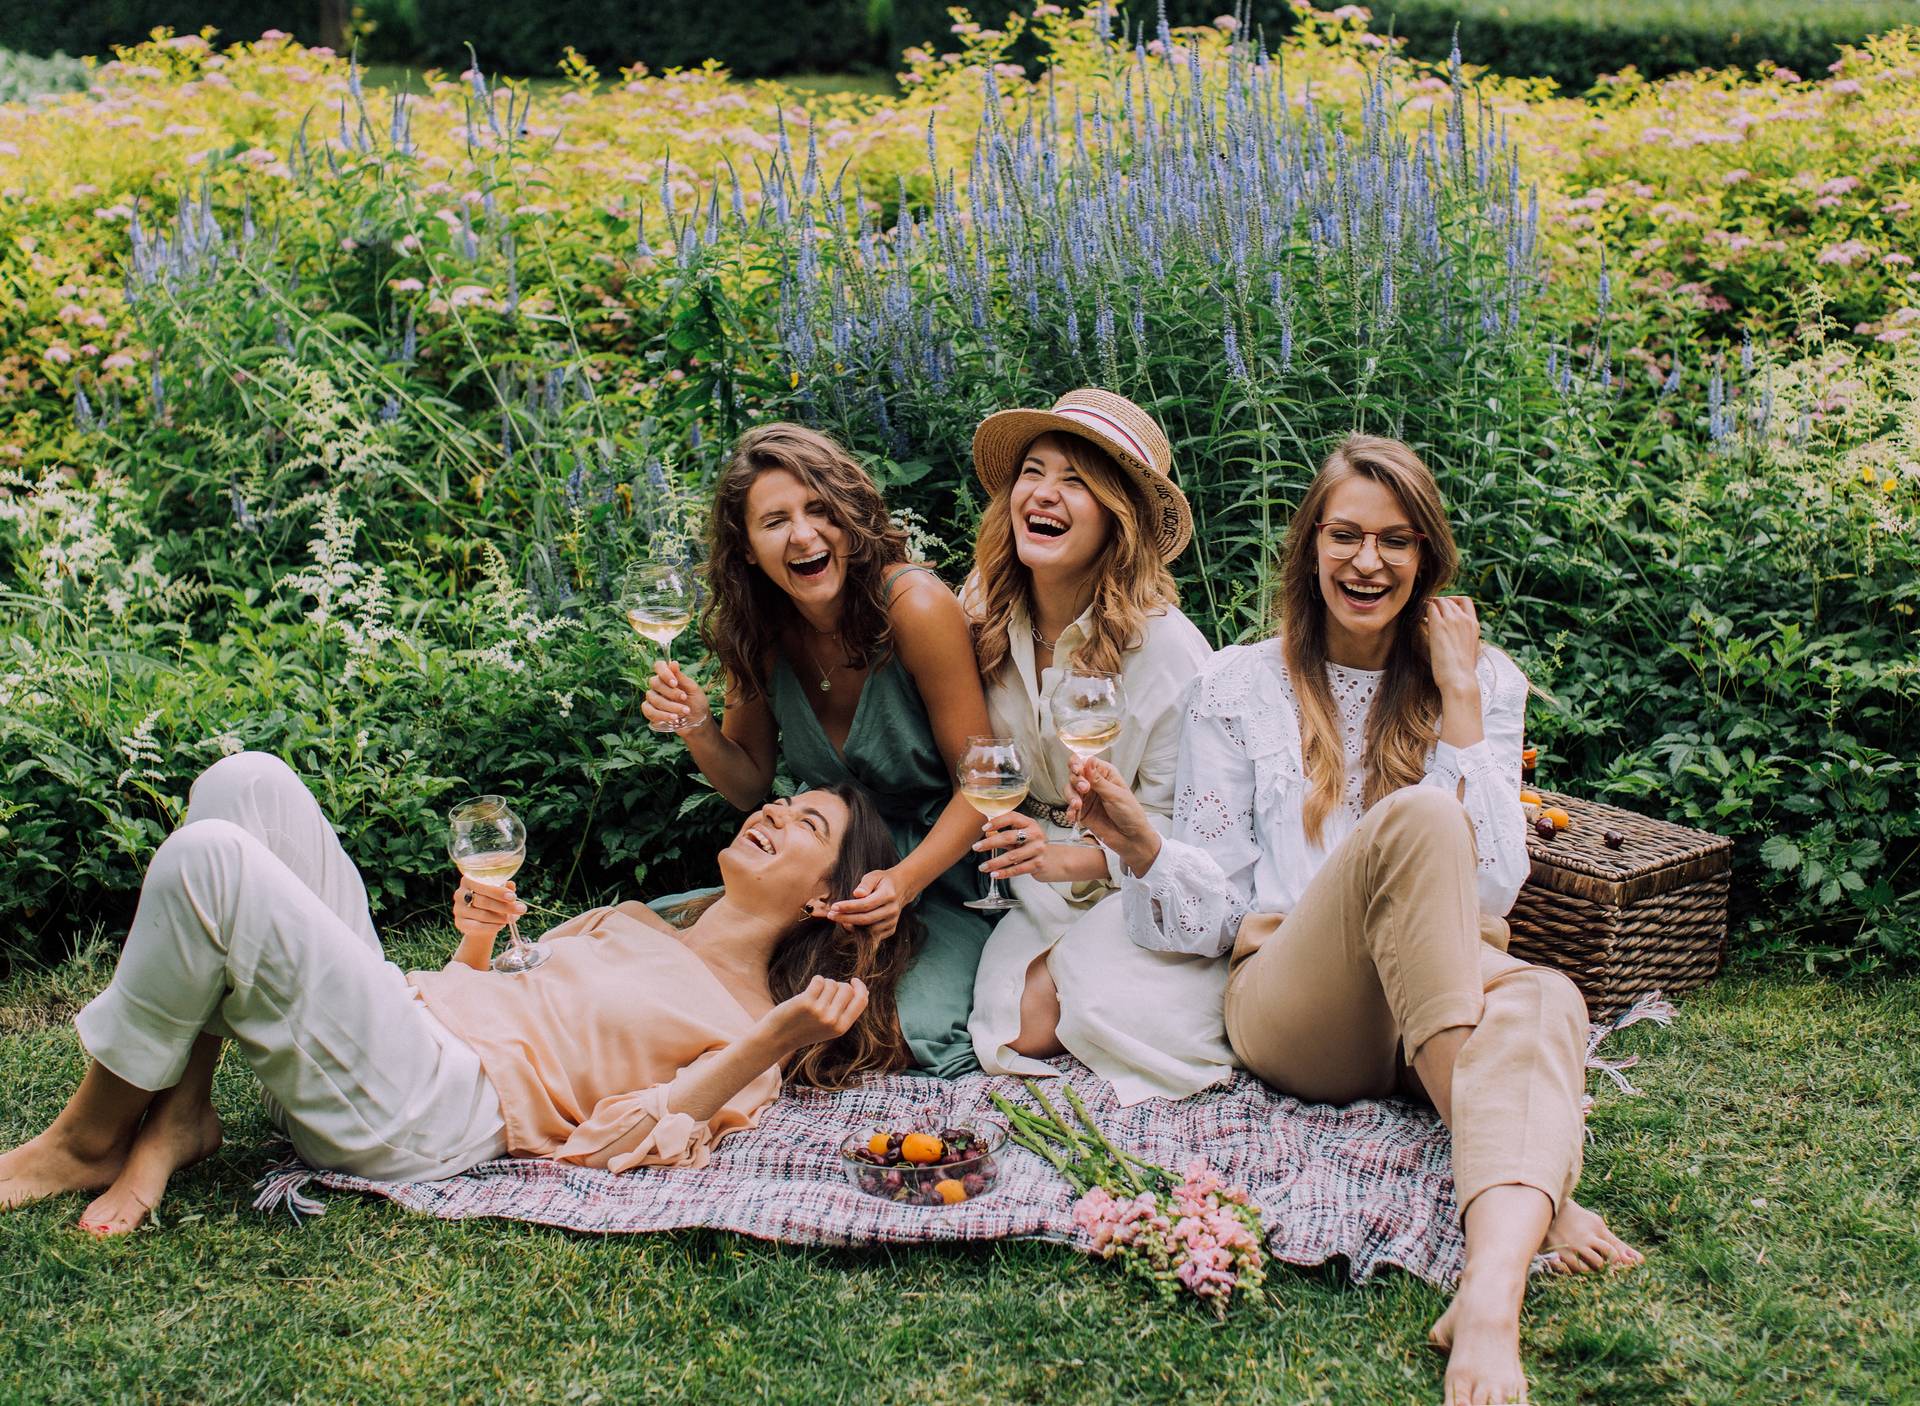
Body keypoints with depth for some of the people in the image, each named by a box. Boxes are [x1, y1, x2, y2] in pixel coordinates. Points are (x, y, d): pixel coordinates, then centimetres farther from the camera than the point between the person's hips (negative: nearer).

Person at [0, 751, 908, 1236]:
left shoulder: (748, 1027, 5)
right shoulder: (631, 923, 28)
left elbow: (625, 1140, -12)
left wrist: (784, 1038, -21)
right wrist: (477, 938, 10)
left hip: (422, 1116, -8)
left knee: (211, 857, -24)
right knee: (246, 784, -8)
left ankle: (85, 1142, -5)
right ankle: (176, 1117, -8)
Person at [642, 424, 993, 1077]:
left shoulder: (913, 605, -21)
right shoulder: (759, 631, -4)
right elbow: (751, 786, 7)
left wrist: (904, 881, -30)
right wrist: (697, 729, -14)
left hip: (941, 870, -4)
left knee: (917, 1037, -27)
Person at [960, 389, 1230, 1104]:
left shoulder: (1164, 647, -18)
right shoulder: (988, 627, -4)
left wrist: (1074, 860, -27)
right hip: (1046, 891, 4)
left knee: (1108, 1015, -28)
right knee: (1024, 1027, -20)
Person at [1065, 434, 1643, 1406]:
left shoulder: (1486, 682, 13)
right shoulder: (1239, 684, 10)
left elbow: (1492, 888, 1)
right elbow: (1216, 906, 6)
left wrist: (1458, 699, -2)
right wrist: (1140, 846, -17)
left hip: (1450, 996, 2)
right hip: (1290, 1008, -1)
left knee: (1543, 999, -36)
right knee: (1416, 816, -31)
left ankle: (1494, 1285, -61)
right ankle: (1533, 1199, -34)